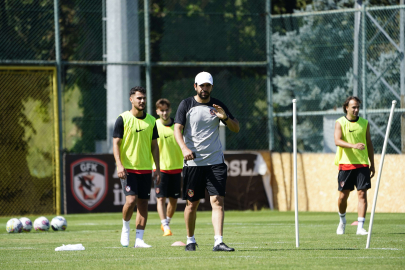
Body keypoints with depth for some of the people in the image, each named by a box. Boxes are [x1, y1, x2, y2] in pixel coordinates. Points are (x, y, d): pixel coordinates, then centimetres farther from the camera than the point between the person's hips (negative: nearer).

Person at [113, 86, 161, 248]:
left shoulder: (151, 121, 9)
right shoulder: (123, 119, -3)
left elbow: (154, 145, 15)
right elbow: (116, 143, -4)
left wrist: (157, 168, 9)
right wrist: (119, 165, -16)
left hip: (145, 168, 4)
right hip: (128, 168, -4)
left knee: (143, 203, 2)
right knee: (131, 200, -17)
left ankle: (139, 239, 6)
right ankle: (125, 228, 10)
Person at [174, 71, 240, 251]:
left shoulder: (217, 105, 8)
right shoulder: (186, 105, 2)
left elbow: (236, 129, 11)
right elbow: (177, 129, -7)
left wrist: (225, 117, -10)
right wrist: (184, 148, -25)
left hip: (215, 161, 1)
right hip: (193, 161, -1)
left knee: (217, 201, -10)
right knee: (192, 203, 5)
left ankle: (218, 242, -14)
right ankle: (190, 240, 22)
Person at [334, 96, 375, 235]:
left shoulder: (364, 123, 8)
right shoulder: (340, 123, -1)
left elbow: (369, 144, 15)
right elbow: (337, 140, -16)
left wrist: (372, 164, 13)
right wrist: (353, 146, -32)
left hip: (362, 164, 1)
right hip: (345, 164, -1)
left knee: (362, 194, -9)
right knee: (343, 196, 3)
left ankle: (360, 227, -10)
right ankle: (342, 220, 31)